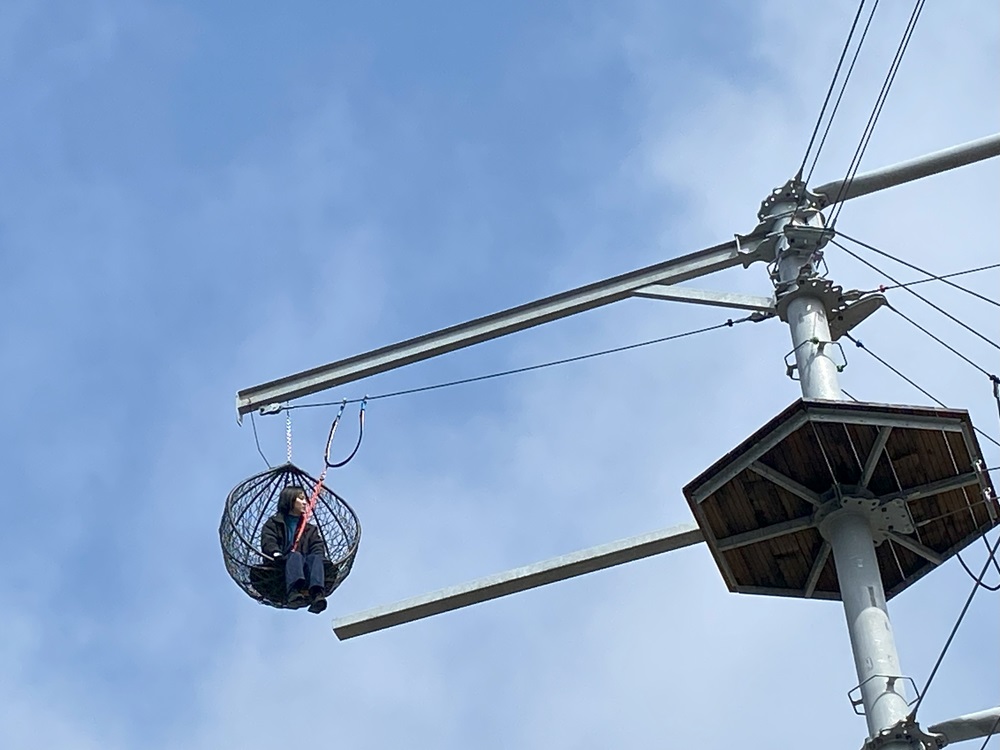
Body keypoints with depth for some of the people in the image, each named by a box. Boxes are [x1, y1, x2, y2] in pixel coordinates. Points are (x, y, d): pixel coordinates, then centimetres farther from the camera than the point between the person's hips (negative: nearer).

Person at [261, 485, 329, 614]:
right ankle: (293, 591, -64)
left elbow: (318, 547, 11)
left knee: (314, 558, -30)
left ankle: (317, 595, -60)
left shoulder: (310, 529, 30)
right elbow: (268, 543, -1)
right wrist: (277, 554, -24)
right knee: (295, 555, -34)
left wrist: (319, 557, -14)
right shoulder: (273, 523, 19)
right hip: (279, 568, -2)